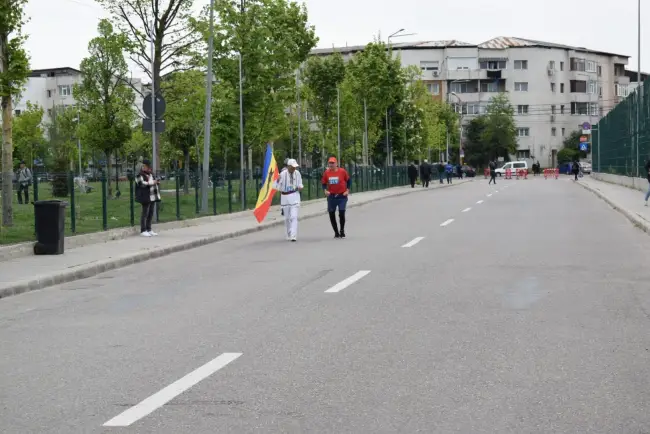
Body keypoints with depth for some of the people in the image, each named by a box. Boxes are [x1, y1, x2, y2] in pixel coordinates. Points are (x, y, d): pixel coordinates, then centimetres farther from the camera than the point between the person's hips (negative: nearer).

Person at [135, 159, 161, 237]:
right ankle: (143, 231, -1)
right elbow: (141, 184, -22)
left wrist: (157, 182, 9)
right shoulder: (140, 175, -8)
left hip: (153, 196, 9)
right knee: (145, 213, -6)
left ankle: (149, 230, 18)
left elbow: (154, 183, 31)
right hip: (146, 197, -9)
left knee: (151, 213, 10)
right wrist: (151, 183, -23)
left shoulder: (151, 174, 19)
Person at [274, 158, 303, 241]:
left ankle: (293, 236, -16)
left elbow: (300, 183, 14)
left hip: (295, 196, 0)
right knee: (287, 217, 10)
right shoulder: (283, 174, -10)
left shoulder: (297, 173, -1)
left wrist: (300, 187, -8)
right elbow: (277, 187, -7)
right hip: (285, 197, 0)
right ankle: (289, 235, 25)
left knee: (294, 216, -12)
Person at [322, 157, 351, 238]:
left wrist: (347, 190, -4)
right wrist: (325, 190, -8)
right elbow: (323, 183, 9)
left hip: (342, 195, -3)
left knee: (342, 213, -9)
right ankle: (336, 232, 18)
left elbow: (349, 180, 3)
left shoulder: (342, 171, -8)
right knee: (331, 214, 4)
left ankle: (342, 231, 10)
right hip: (331, 196, 3)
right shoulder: (326, 172, -1)